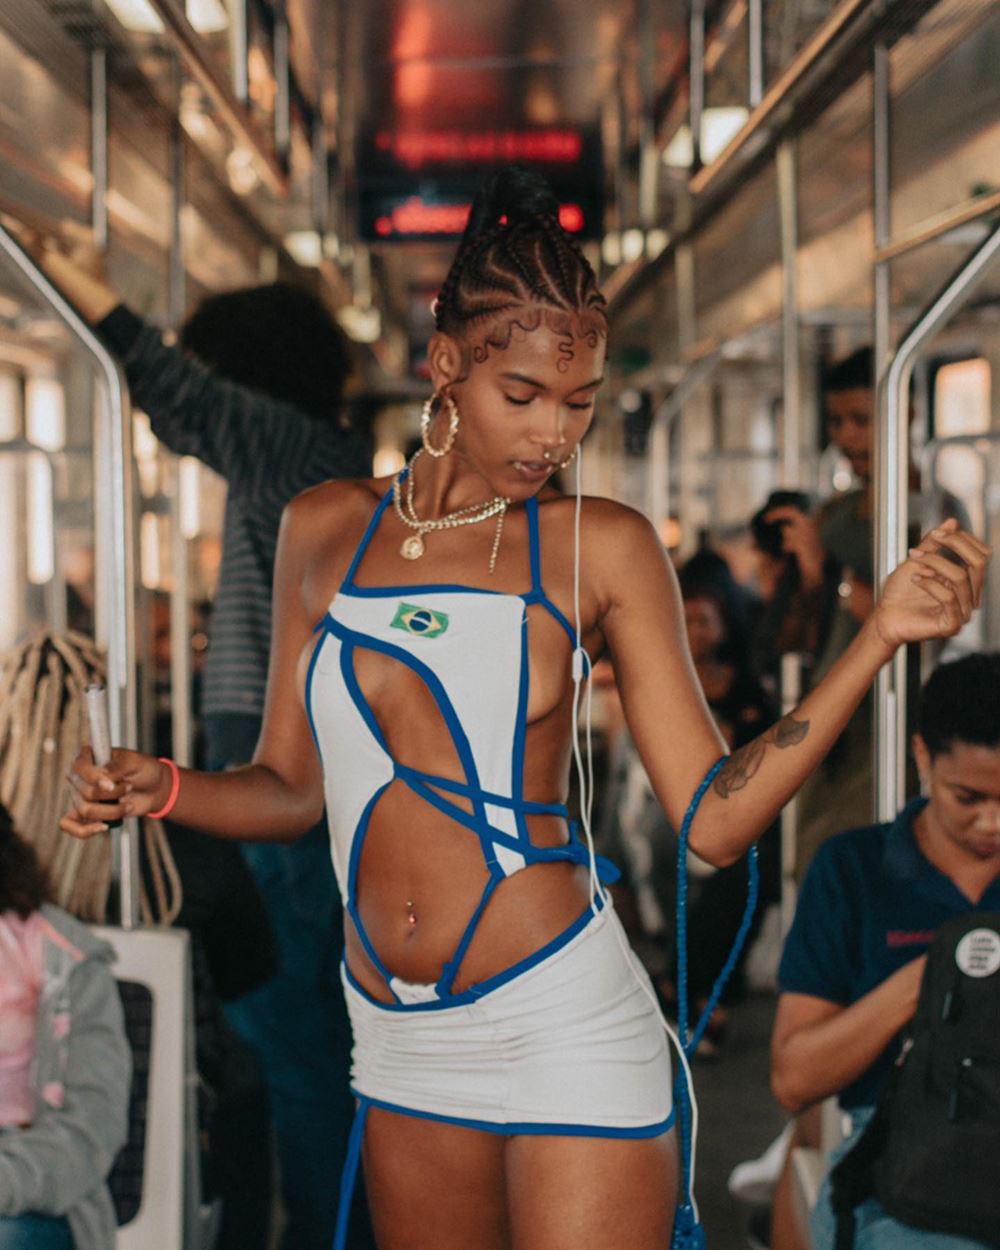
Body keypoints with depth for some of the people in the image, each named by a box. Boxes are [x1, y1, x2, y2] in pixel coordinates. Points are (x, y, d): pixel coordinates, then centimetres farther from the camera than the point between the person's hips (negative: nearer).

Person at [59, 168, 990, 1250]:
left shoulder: (600, 548, -2)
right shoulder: (324, 530, 6)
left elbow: (715, 818, -7)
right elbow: (289, 787, 13)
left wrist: (879, 636, -14)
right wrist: (162, 786, -6)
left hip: (565, 1035, -3)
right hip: (401, 1049, 4)